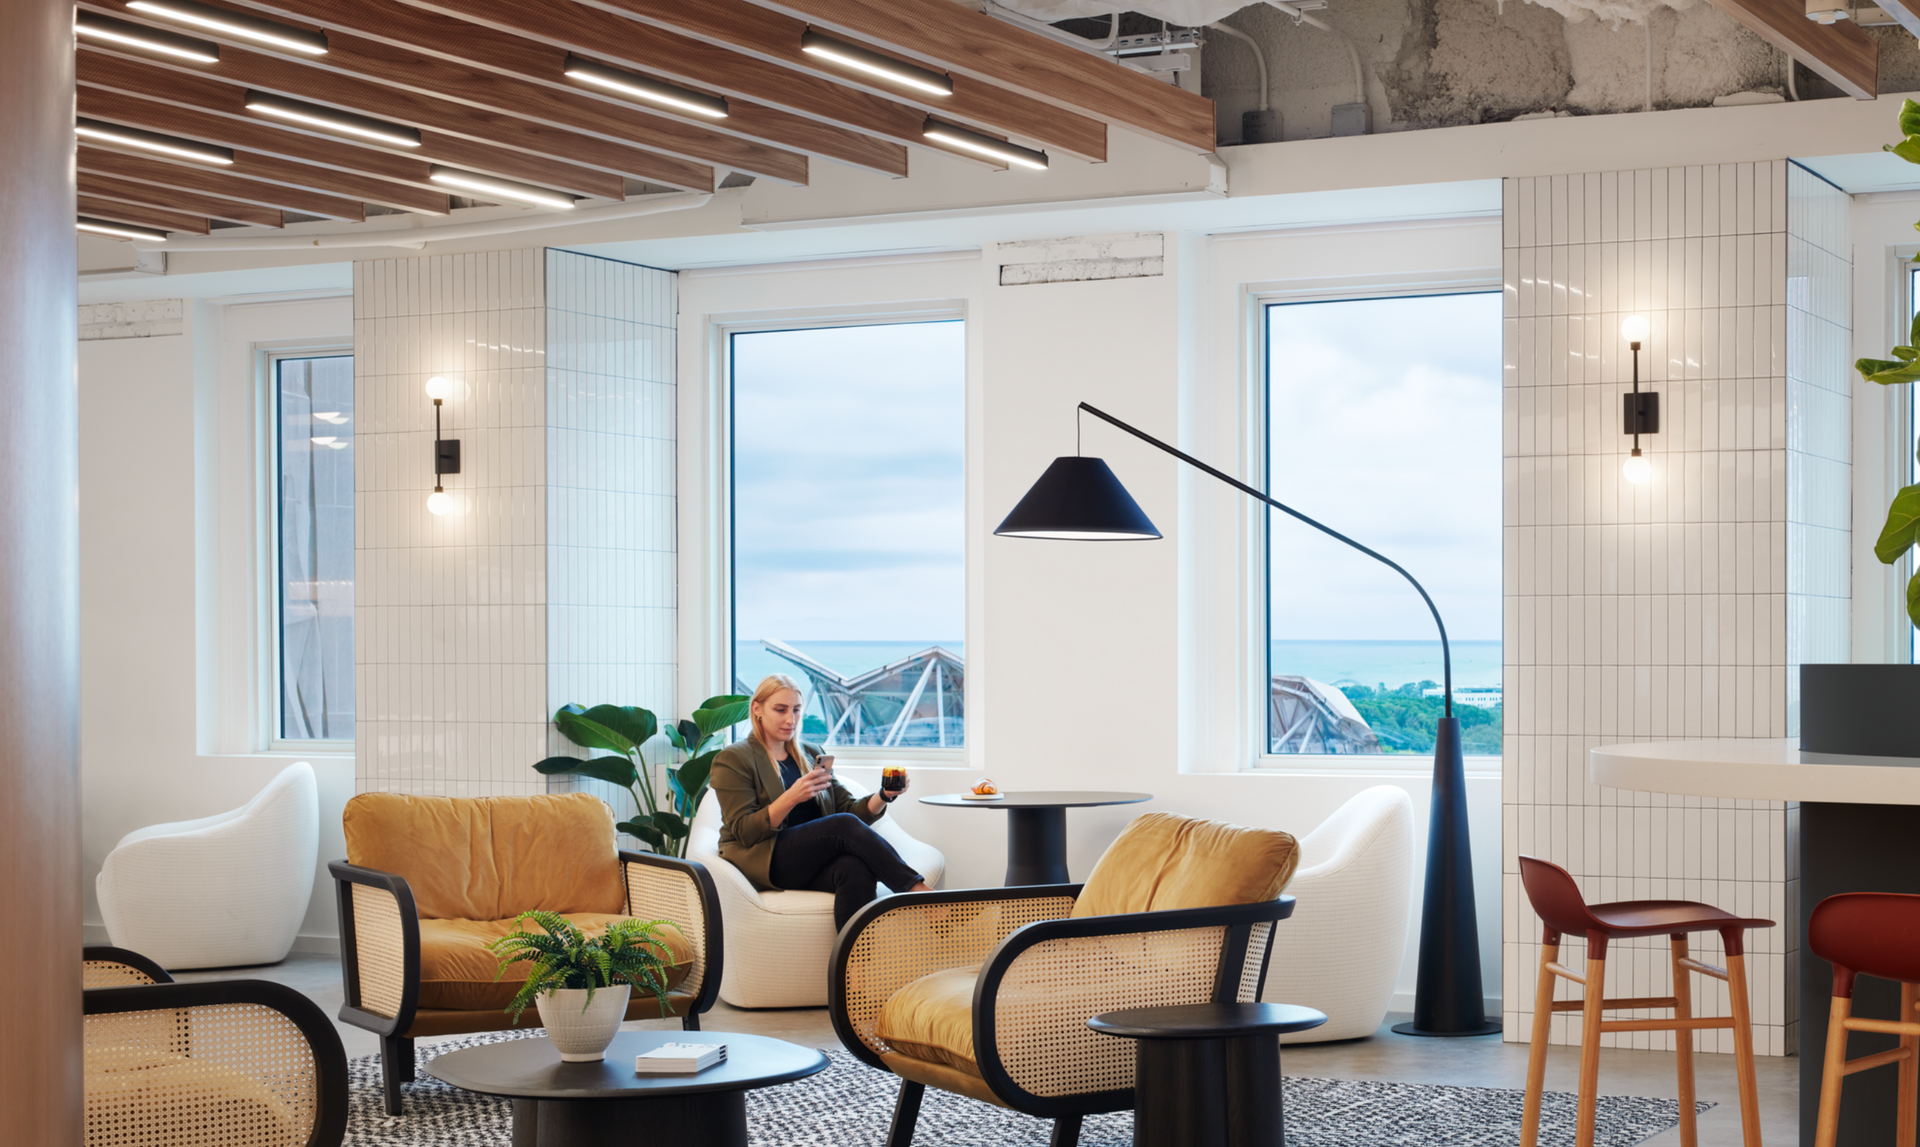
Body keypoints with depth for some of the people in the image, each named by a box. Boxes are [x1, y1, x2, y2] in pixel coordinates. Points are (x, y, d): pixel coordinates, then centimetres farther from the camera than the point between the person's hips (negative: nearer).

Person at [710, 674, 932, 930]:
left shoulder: (812, 755, 23)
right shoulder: (732, 760, 5)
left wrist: (884, 796, -6)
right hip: (761, 861, -4)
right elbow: (745, 832, -7)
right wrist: (792, 798, -21)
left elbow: (849, 808, 16)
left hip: (813, 865, 5)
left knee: (855, 868, -34)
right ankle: (916, 889, -31)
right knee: (845, 826, -29)